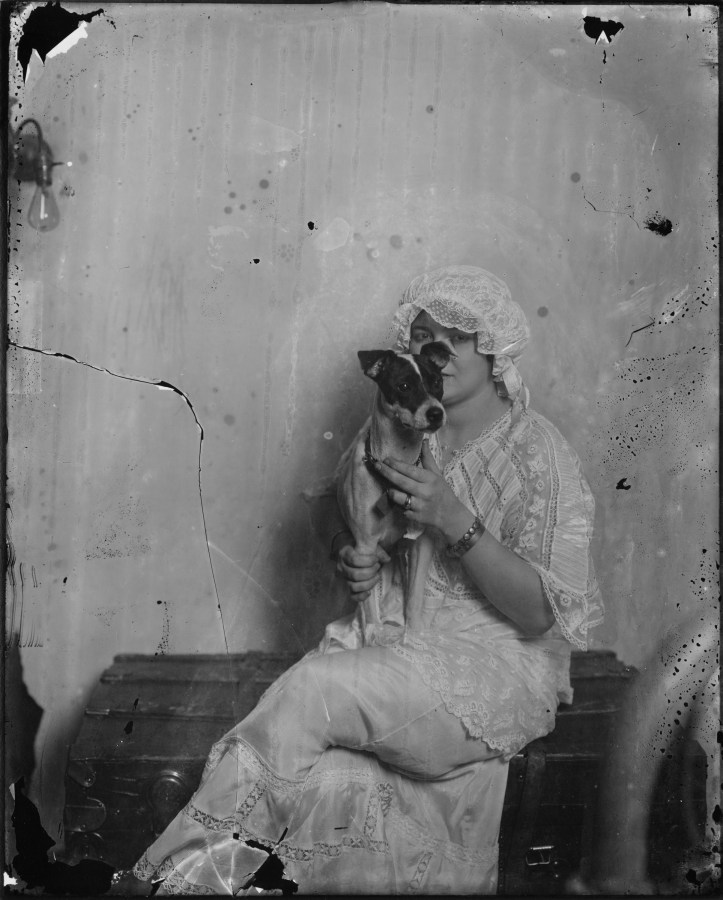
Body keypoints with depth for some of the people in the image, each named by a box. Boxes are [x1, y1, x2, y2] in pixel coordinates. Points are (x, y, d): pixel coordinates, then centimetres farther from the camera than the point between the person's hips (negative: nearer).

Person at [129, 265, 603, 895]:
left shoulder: (542, 458, -7)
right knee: (332, 781, -28)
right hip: (393, 638, 4)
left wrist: (456, 522, -23)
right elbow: (335, 504, 23)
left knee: (315, 689, -28)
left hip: (497, 668, -4)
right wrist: (348, 552, -1)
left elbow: (540, 614, -11)